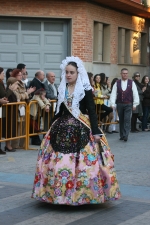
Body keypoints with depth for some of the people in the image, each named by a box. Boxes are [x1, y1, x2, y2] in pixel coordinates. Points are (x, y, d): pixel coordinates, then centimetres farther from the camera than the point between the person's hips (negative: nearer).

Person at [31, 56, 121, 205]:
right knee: (58, 162, 1)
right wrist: (53, 129, 16)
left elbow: (92, 111, -7)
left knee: (82, 163, -7)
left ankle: (82, 194, 5)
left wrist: (95, 132, -14)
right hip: (62, 129, 4)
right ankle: (60, 193, 12)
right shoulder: (62, 89, 9)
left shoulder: (86, 89, -4)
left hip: (81, 130, -4)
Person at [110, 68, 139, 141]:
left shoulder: (131, 83, 2)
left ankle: (125, 136, -14)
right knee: (121, 120, 8)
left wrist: (135, 104, -3)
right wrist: (112, 104, -7)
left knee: (127, 120, -11)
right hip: (119, 104, 2)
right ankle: (122, 135, 16)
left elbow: (135, 94, 1)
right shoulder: (117, 83, 4)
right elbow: (113, 93, 0)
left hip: (128, 104, -2)